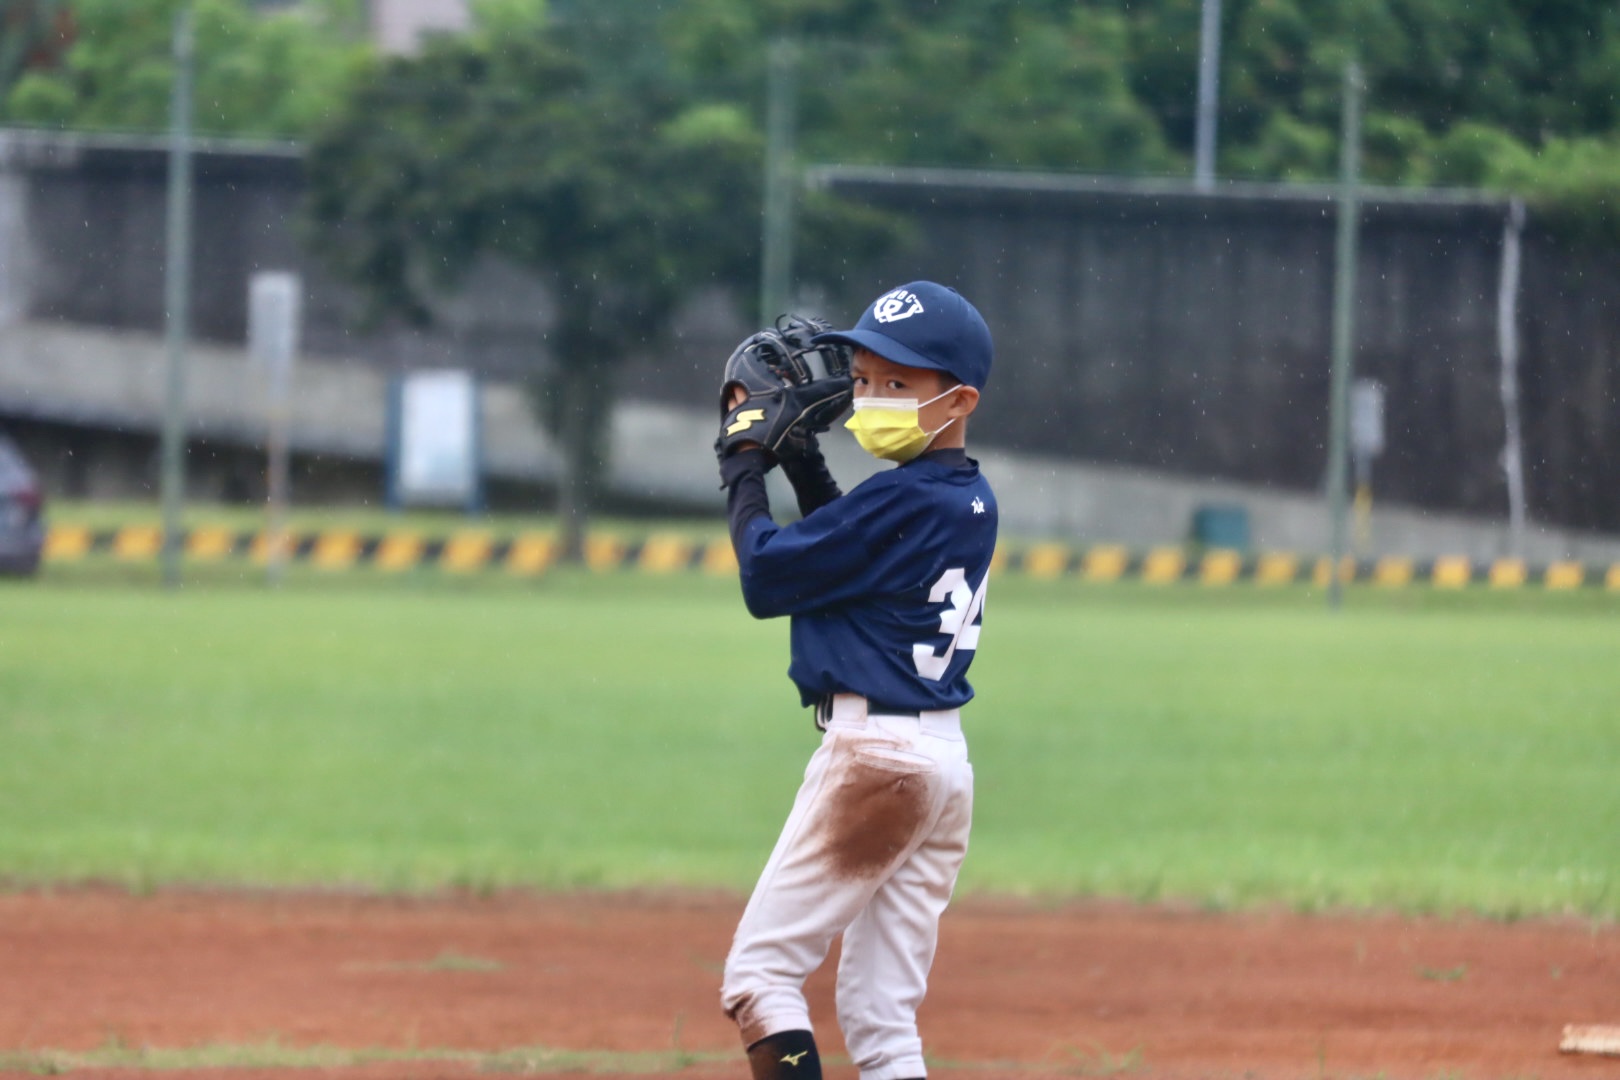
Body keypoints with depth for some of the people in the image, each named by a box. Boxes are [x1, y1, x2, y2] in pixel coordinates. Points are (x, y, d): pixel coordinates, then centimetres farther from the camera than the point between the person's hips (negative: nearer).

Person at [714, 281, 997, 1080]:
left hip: (873, 749, -9)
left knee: (759, 970, -3)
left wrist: (744, 468, 3)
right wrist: (800, 459, 16)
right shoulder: (971, 500, 10)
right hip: (945, 761, 9)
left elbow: (765, 578, -9)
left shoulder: (900, 500, -16)